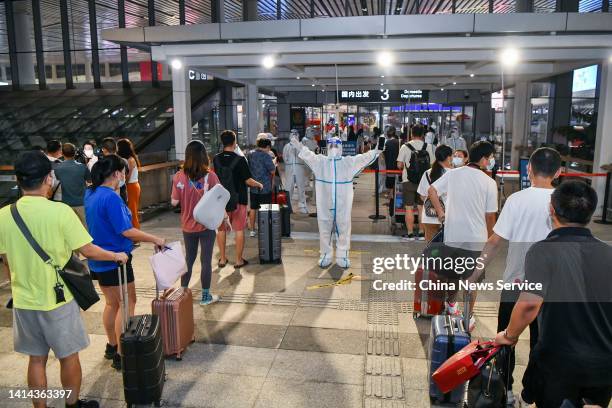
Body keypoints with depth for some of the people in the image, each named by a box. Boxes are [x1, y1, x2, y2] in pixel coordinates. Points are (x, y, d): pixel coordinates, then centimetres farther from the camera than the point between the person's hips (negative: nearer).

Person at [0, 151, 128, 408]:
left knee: (36, 359, 17)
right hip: (58, 299, -4)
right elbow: (88, 251, -15)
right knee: (68, 356, 15)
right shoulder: (60, 211, -19)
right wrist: (117, 256, 3)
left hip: (24, 301, 4)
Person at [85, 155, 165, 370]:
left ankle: (112, 346, 32)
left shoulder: (90, 194, 5)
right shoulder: (111, 198, -23)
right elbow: (126, 231, -22)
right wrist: (155, 239, -14)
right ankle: (121, 355, 7)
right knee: (127, 304, 2)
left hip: (98, 260, 9)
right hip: (114, 260, -9)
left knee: (112, 303, 20)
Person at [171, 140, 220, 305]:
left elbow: (174, 202, -6)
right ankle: (205, 296, 19)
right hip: (207, 225, -3)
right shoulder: (210, 176, -14)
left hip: (188, 226, 3)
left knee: (189, 259, 19)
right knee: (206, 260, 8)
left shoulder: (179, 177, -8)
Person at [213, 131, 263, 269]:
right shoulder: (240, 159, -14)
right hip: (238, 199, -3)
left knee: (222, 229, 14)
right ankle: (239, 260, 12)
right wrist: (259, 184, 6)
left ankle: (222, 259, 22)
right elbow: (248, 180, -12)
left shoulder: (216, 159, -3)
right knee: (239, 230, 6)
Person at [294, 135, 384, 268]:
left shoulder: (349, 162, 3)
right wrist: (299, 146, -24)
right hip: (324, 205, 0)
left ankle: (342, 256, 21)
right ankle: (325, 256, 25)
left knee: (343, 230, 7)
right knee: (325, 230, 10)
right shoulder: (320, 161, 4)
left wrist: (376, 151, -21)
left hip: (343, 205, 0)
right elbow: (308, 155, -8)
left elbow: (364, 158, -7)